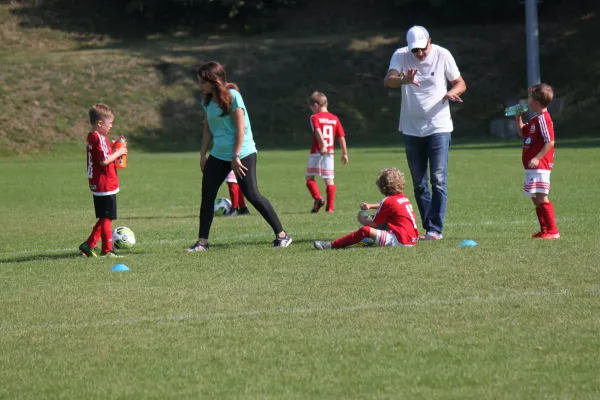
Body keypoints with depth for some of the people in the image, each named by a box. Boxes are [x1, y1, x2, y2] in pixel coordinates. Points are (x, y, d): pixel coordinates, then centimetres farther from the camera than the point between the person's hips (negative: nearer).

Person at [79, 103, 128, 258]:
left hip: (98, 185, 10)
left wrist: (113, 148, 8)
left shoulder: (91, 137, 12)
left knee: (104, 218, 16)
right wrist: (118, 153, -12)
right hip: (106, 185, -10)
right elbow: (104, 160, -24)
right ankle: (107, 250, 4)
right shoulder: (99, 139, -18)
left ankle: (88, 246, 16)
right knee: (107, 218, -2)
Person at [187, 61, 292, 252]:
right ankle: (202, 242, 6)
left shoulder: (232, 96, -14)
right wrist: (203, 154, 11)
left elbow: (241, 128, -15)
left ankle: (282, 235, 2)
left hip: (242, 154, -7)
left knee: (252, 196, -7)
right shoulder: (207, 101, 7)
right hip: (218, 155, 7)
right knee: (207, 196, 0)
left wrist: (236, 156, -17)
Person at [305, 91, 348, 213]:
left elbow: (318, 131, -22)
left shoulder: (315, 118, -3)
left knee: (309, 177, 9)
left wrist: (323, 145, -34)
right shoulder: (335, 119, 10)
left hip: (316, 152, -4)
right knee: (329, 180, 4)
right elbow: (341, 137, 9)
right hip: (330, 153, 4)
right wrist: (344, 153, 16)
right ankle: (330, 207, -2)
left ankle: (318, 198, -12)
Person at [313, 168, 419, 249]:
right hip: (412, 239, 9)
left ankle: (332, 245, -19)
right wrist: (370, 206, 29)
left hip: (400, 240, -9)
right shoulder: (403, 198, 16)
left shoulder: (388, 201, -8)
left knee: (365, 230, -17)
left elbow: (374, 224, -2)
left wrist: (363, 221, 16)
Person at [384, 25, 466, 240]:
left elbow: (460, 83, 3)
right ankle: (428, 227, 17)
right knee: (419, 183, 8)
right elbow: (387, 80, -21)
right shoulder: (401, 55, -6)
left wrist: (452, 92, -21)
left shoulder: (442, 55, -7)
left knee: (438, 180, -9)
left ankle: (435, 229, -7)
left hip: (438, 127, -2)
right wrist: (404, 80, -44)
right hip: (411, 129, 3)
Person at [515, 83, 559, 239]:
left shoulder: (543, 119, -15)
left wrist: (537, 158, -24)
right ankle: (544, 230, 20)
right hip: (532, 166, 11)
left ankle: (553, 231, -12)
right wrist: (518, 118, 15)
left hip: (540, 166, -11)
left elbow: (550, 142, -21)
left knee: (541, 197, -13)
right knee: (535, 198, 14)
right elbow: (522, 132, 29)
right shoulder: (535, 119, 15)